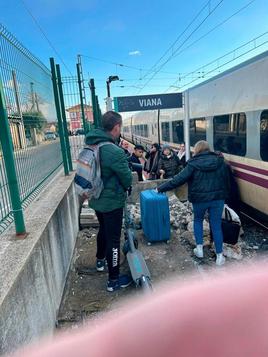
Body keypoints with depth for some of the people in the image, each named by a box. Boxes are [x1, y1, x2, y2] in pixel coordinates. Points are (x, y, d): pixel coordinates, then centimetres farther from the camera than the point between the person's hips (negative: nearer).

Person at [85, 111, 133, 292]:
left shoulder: (91, 146, -3)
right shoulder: (115, 152, -27)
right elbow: (128, 179, -15)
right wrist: (124, 187, 5)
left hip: (97, 200, 8)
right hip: (112, 202, -8)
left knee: (103, 229, 28)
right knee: (113, 239, 5)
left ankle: (100, 260, 49)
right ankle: (114, 280, 19)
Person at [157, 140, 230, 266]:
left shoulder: (194, 164, -10)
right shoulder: (220, 162, 1)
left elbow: (178, 180, -12)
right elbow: (227, 181, 8)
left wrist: (160, 188, -5)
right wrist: (224, 195, 21)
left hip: (200, 199, -2)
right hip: (218, 198, 2)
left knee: (198, 220, 23)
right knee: (216, 225, 11)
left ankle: (199, 248, 20)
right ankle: (219, 256, 15)